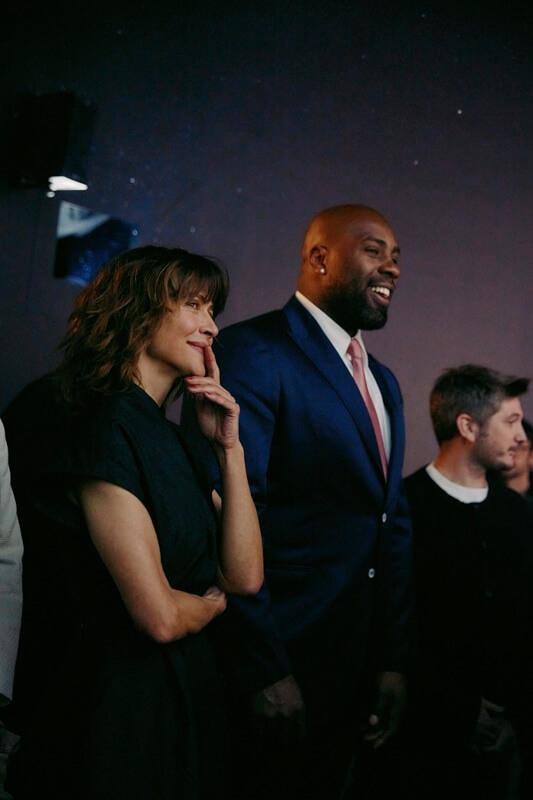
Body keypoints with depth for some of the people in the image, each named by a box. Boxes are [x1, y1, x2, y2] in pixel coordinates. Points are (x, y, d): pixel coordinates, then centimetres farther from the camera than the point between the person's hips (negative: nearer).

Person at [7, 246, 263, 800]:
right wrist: (214, 602, -1)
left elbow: (245, 576, 1)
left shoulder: (176, 443, 9)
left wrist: (229, 449, -5)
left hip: (185, 692, 9)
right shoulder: (107, 432, -18)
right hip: (121, 699, -9)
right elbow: (159, 616, -23)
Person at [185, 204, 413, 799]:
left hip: (353, 665, 8)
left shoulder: (384, 382, 15)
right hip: (273, 662, -8)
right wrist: (264, 670, -20)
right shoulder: (253, 350, -12)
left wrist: (392, 660, 12)